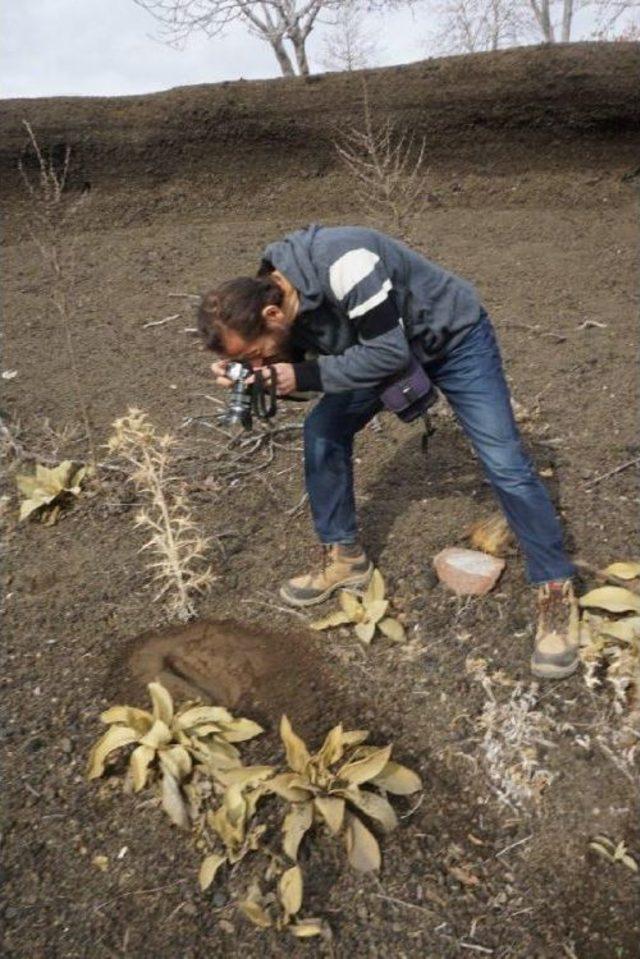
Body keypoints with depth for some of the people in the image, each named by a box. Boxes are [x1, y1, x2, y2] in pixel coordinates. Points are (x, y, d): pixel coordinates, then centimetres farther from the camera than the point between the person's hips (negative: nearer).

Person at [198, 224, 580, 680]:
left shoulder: (343, 262, -39)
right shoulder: (272, 296, -14)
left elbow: (388, 353, -35)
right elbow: (298, 369, -4)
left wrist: (304, 375, -34)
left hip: (453, 335, -6)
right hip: (380, 345, 7)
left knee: (504, 462, -12)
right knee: (322, 430, -4)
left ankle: (556, 589, 4)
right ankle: (345, 556, 13)